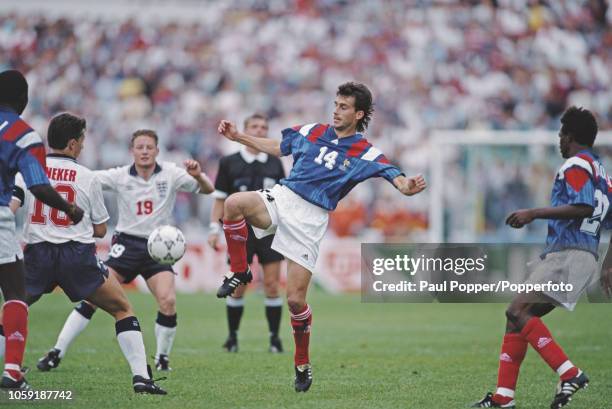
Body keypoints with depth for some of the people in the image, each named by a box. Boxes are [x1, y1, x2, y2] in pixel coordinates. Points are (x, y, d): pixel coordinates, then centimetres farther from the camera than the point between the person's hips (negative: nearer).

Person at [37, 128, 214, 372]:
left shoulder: (170, 174, -3)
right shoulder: (120, 176, -3)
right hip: (126, 244, 0)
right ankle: (57, 353, -7)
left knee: (168, 301, -18)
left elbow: (207, 190, -4)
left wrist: (197, 175, -26)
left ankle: (162, 358, 6)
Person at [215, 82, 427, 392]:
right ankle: (239, 272, -8)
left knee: (295, 299, -6)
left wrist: (407, 186, -39)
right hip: (281, 197, 3)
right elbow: (277, 147, 26)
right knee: (234, 203, -30)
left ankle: (302, 364, 17)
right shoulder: (312, 133, 11)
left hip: (310, 218, -3)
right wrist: (238, 136, 23)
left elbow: (395, 176, -15)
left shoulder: (365, 154, -1)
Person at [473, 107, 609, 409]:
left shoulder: (576, 164, -7)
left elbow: (583, 207, -22)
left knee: (518, 311, -18)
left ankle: (569, 373, -24)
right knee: (517, 316, 9)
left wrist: (534, 213, -18)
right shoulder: (599, 170, 22)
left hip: (568, 255, -10)